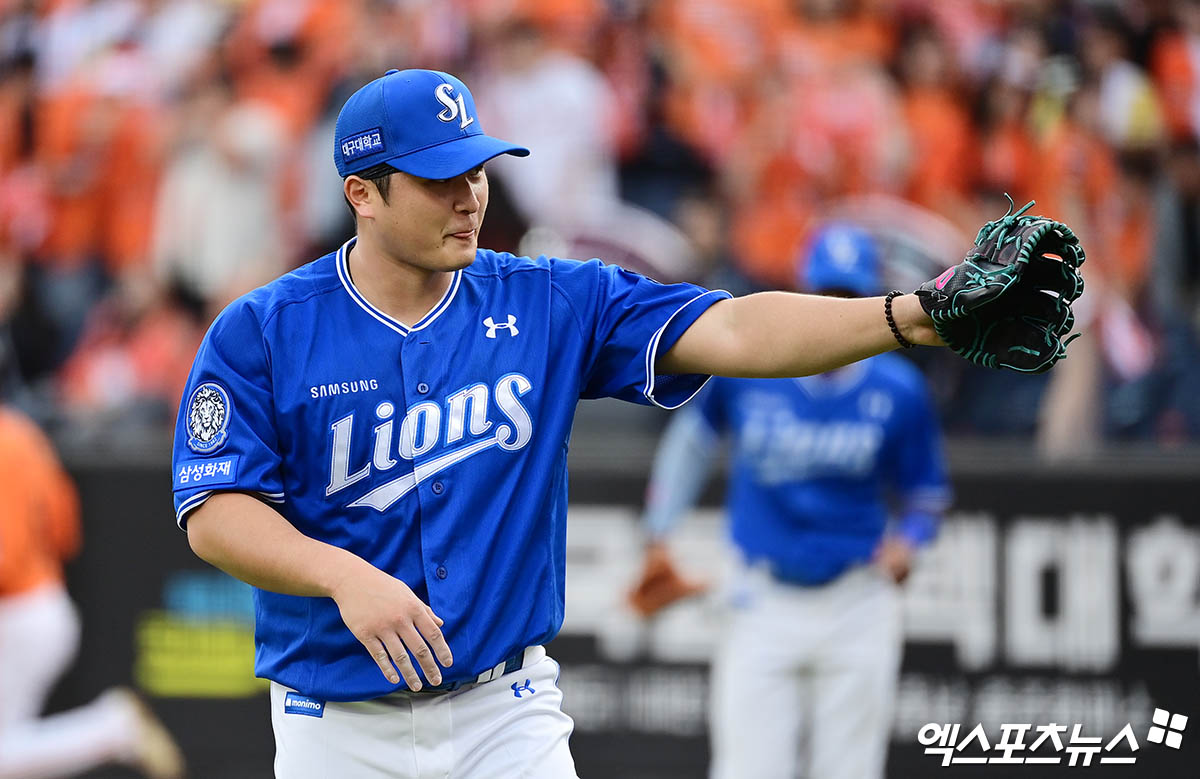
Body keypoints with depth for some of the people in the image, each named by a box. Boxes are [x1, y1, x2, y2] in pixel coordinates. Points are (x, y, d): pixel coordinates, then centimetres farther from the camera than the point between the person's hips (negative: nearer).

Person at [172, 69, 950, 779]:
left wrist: (904, 316, -24)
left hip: (506, 714, 1)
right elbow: (214, 513, -10)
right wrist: (344, 575, -28)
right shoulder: (261, 331, -4)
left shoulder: (551, 305, 0)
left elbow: (730, 331, -10)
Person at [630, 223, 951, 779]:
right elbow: (691, 436, 15)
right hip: (764, 603, 0)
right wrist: (657, 539, 13)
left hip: (857, 609, 0)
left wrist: (906, 542, -11)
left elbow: (924, 496, 10)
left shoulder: (898, 392, -2)